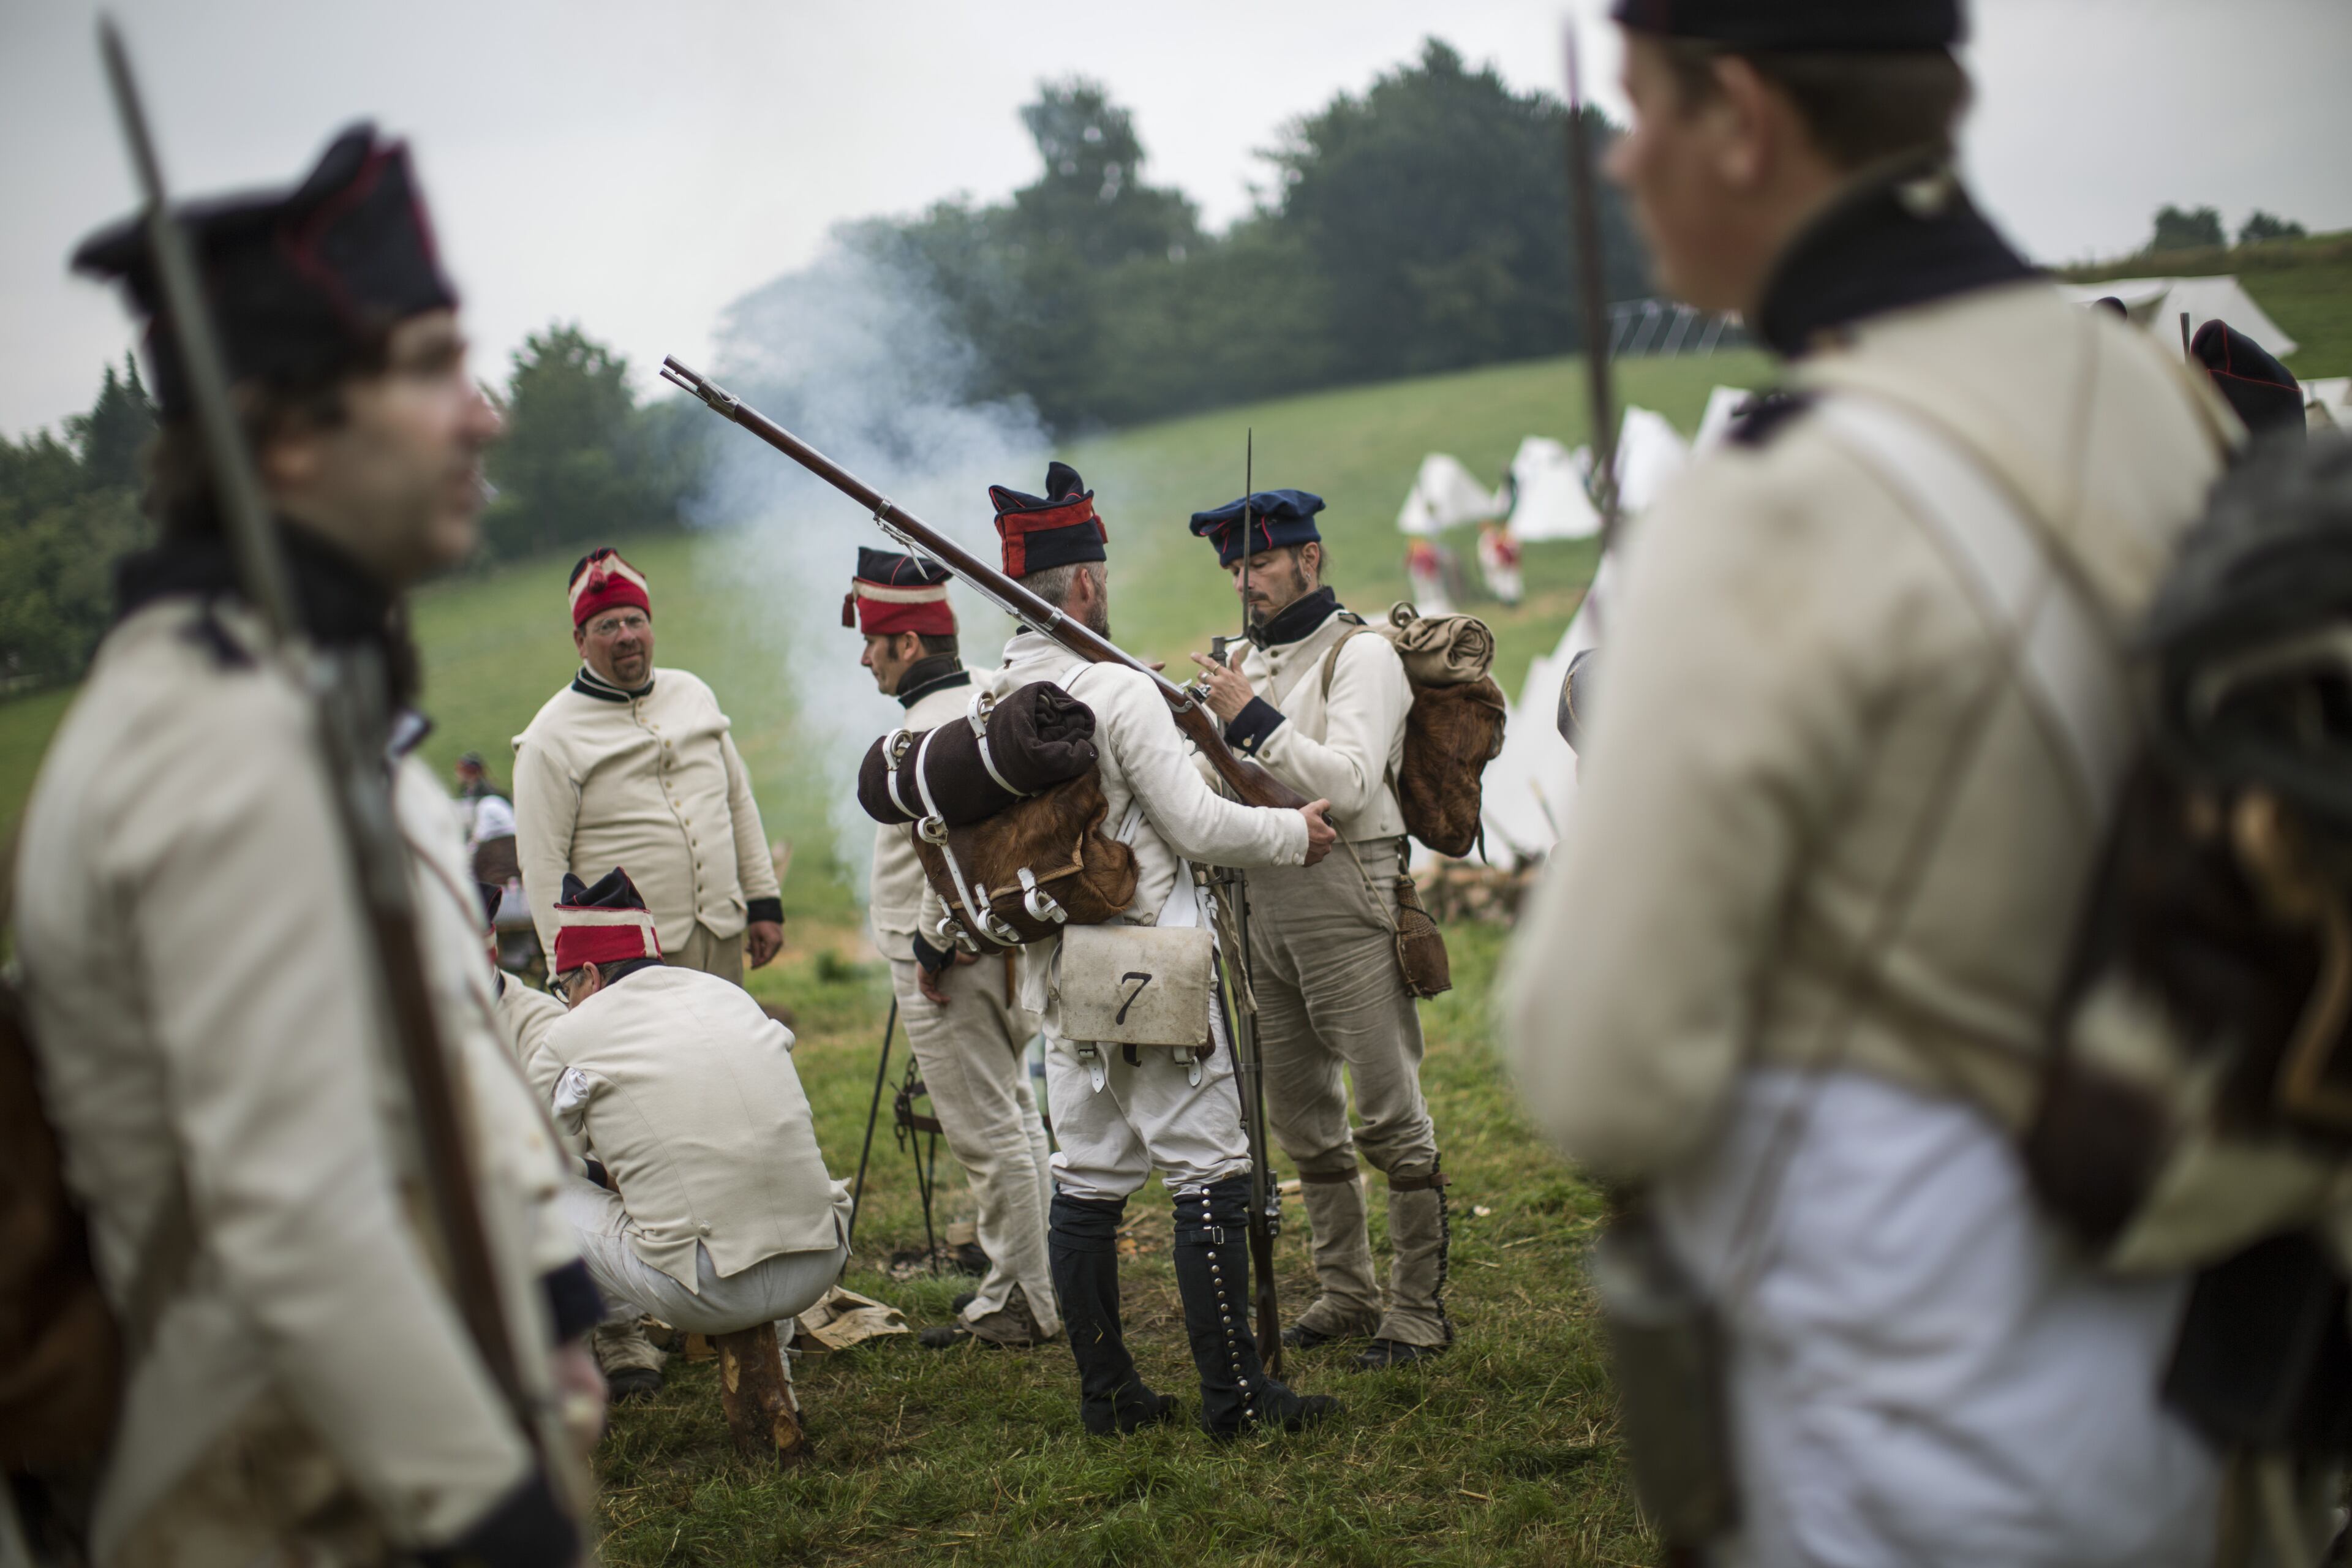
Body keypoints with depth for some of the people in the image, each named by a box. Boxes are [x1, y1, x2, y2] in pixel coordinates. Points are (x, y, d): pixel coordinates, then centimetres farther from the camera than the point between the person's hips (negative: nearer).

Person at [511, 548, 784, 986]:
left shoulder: (694, 695, 12)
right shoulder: (552, 738, -5)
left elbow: (739, 801, 18)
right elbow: (542, 864, -8)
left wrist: (764, 902, 14)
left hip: (723, 942, 5)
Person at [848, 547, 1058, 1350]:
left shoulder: (935, 728, -18)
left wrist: (934, 949, -19)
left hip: (947, 962, -11)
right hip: (998, 945, 11)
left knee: (988, 1133, -4)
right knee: (1013, 1117, 17)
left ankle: (1022, 1305, 2)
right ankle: (1023, 1278, 27)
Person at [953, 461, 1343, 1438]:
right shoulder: (1117, 693, -16)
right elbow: (1199, 826, -16)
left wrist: (939, 937, 30)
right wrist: (1295, 832, 1)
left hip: (1057, 973, 8)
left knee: (1087, 1183, 11)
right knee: (1208, 1178, -2)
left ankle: (1106, 1393, 17)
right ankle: (1234, 1394, 1)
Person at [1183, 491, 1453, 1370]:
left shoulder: (1359, 655, -5)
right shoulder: (1246, 664, 17)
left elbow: (1348, 784, -17)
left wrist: (1255, 721, -19)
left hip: (1342, 904, -8)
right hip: (1262, 907, 8)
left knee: (1390, 1114, -5)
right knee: (1301, 1115, 13)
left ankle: (1419, 1308, 1)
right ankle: (1345, 1295, 23)